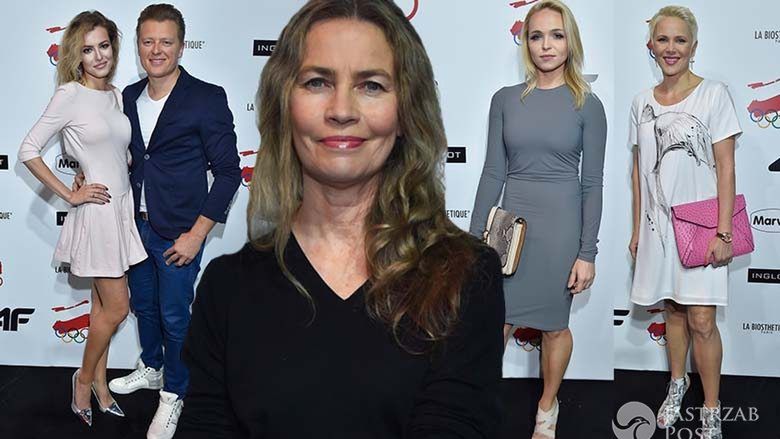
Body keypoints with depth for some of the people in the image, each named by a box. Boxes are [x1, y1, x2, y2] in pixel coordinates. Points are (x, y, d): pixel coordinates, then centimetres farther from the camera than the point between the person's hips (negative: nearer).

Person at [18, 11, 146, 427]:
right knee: (117, 307, -1)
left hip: (122, 206, 7)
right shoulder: (70, 95, -12)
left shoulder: (117, 95, 8)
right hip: (96, 210, -6)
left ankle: (99, 384, 26)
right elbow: (28, 150, -10)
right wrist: (69, 194, -11)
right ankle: (85, 378, 21)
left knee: (104, 305, 15)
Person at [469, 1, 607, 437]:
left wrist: (587, 253, -6)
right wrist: (476, 238, 2)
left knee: (554, 324, 11)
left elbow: (592, 183, -2)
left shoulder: (587, 105, -2)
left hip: (561, 225, -1)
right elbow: (493, 172, 5)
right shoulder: (506, 99, 4)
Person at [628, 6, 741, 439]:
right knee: (674, 310, 14)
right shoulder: (643, 102, 7)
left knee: (701, 321, -5)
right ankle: (677, 383, 35)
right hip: (659, 224, 4)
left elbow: (725, 168, -8)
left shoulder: (713, 94, -6)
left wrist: (723, 231, -13)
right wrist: (637, 229, 11)